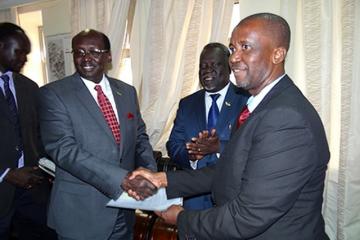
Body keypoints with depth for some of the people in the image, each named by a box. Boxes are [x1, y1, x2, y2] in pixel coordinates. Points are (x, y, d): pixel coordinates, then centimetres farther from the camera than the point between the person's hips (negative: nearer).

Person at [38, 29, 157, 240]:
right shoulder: (53, 94, -10)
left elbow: (140, 137, 9)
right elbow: (64, 149, -19)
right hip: (80, 214, -4)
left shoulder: (127, 92, 5)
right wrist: (122, 178, -28)